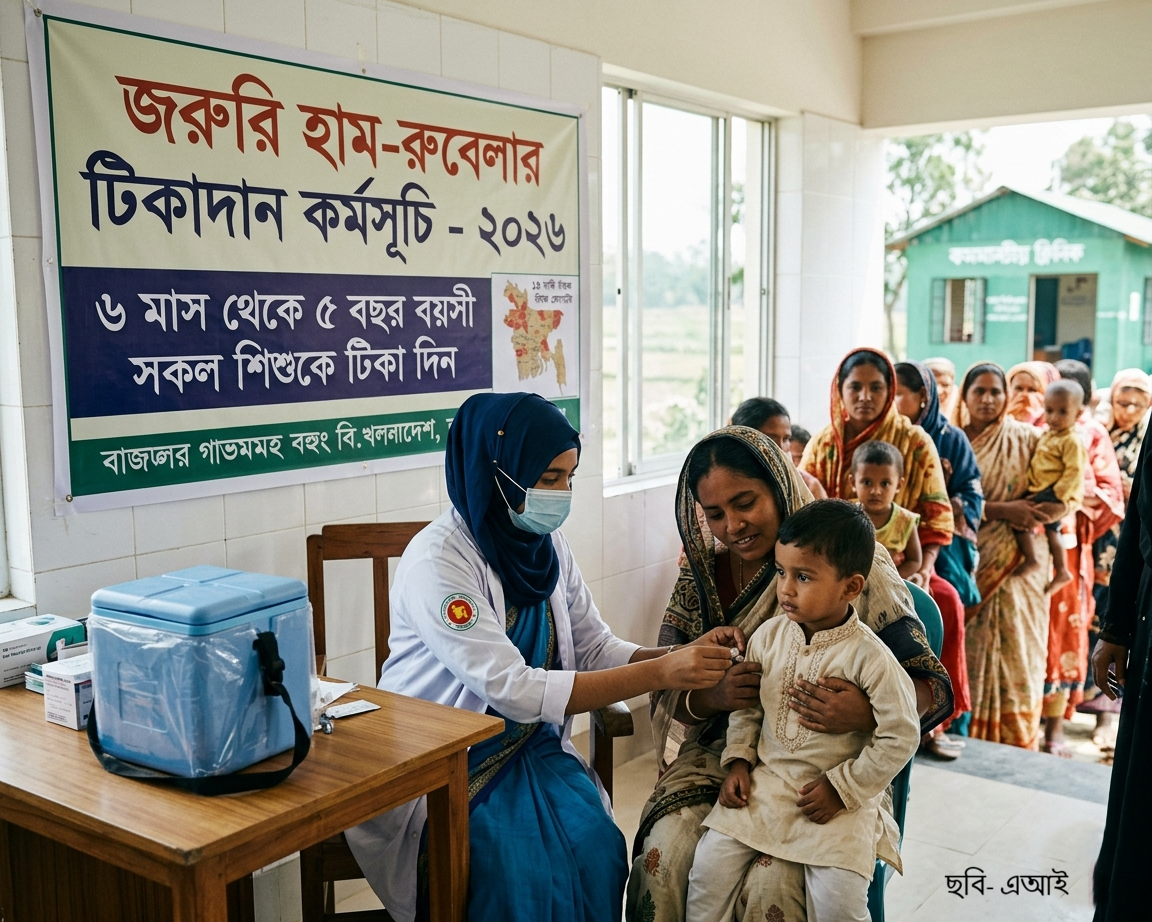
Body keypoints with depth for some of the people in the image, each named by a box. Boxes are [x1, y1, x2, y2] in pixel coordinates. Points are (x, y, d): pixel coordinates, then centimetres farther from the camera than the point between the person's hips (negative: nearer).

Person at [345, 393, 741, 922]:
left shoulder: (549, 548, 1)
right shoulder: (438, 560, -22)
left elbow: (598, 650, 6)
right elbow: (515, 690, -27)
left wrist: (683, 654, -14)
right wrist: (660, 674, -29)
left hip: (532, 747, 5)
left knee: (596, 847, -20)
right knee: (519, 869, -28)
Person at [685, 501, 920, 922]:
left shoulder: (869, 657, -15)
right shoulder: (769, 636, -1)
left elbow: (899, 738, -10)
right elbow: (746, 706, 13)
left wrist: (841, 788, -10)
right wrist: (738, 761, 1)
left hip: (838, 798, -4)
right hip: (765, 782, 4)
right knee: (710, 860, -9)